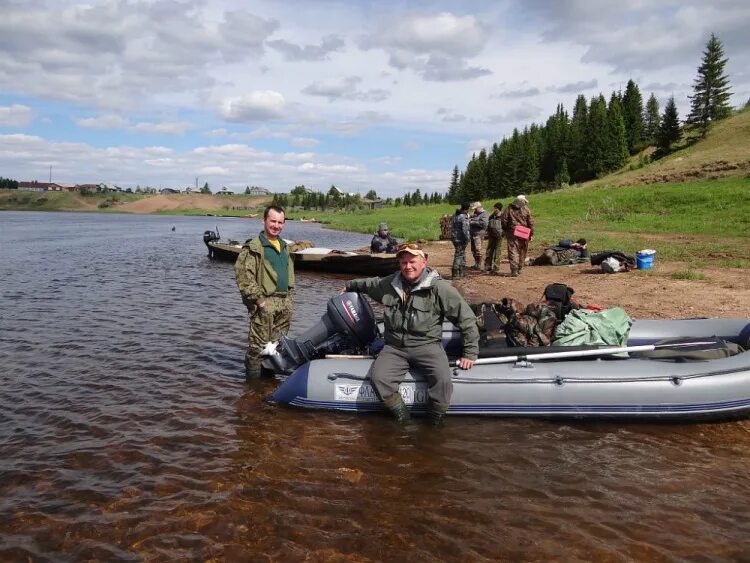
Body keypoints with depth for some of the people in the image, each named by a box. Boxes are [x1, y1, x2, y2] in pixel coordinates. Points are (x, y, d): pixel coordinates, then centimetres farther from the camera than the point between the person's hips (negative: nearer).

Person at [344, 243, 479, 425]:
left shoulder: (440, 288, -7)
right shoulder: (389, 283, 7)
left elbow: (466, 319, -3)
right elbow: (369, 283, 32)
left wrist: (470, 353, -3)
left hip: (426, 346, -3)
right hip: (394, 348, 3)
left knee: (442, 380, -31)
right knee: (378, 378, -25)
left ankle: (435, 420, -4)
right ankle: (401, 416, -2)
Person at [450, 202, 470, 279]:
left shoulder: (455, 215, 9)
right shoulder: (464, 217, -17)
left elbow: (451, 226, 17)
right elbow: (465, 229, -22)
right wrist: (466, 239, -13)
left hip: (454, 237, 9)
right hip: (460, 239, -9)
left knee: (462, 255, 19)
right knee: (459, 256, -3)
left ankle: (462, 272, 27)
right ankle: (455, 274, 0)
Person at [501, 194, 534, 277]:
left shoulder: (509, 209, 2)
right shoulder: (526, 210, 1)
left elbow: (504, 221, 2)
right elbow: (531, 223, 2)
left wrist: (505, 231, 14)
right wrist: (531, 234, 10)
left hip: (512, 234, -1)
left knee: (513, 252, -5)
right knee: (522, 252, 14)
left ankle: (514, 270, -16)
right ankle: (519, 269, 22)